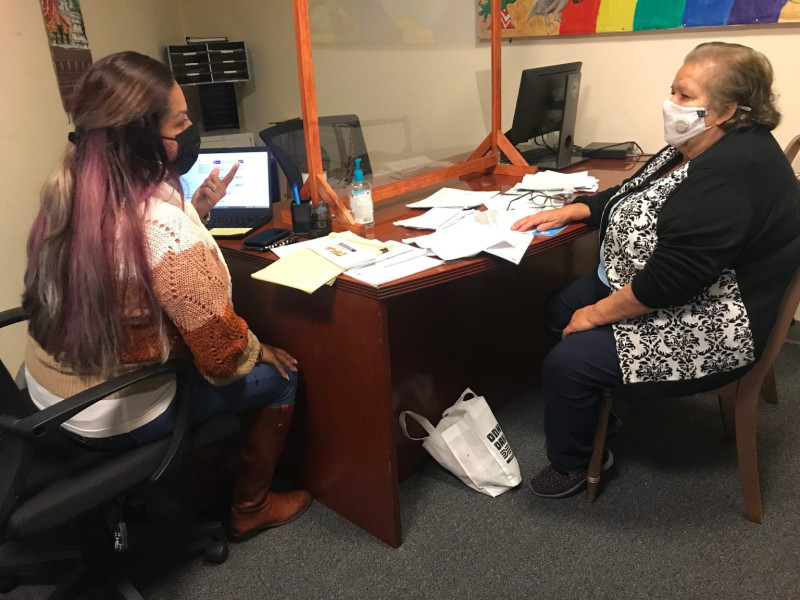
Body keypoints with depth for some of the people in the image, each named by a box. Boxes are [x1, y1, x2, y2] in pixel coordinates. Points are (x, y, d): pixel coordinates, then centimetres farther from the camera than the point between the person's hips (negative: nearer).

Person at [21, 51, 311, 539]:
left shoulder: (72, 191, -7)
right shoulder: (166, 230, -32)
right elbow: (224, 354, -22)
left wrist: (196, 207, 2)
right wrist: (259, 351, -2)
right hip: (114, 417, -8)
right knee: (279, 375, 7)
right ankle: (251, 507, 25)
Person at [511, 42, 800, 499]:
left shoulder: (731, 176, -29)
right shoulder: (697, 149, 3)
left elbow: (670, 279, -31)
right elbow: (634, 197, 16)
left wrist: (597, 314, -19)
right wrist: (567, 212, 5)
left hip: (704, 329, -11)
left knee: (568, 359, -16)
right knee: (560, 309, 10)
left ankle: (572, 464, 12)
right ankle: (591, 406, 29)